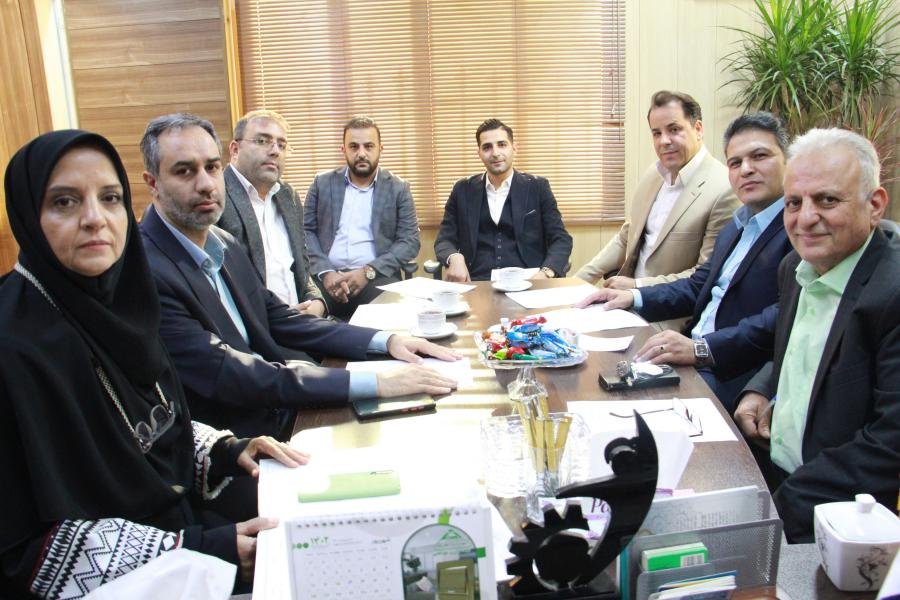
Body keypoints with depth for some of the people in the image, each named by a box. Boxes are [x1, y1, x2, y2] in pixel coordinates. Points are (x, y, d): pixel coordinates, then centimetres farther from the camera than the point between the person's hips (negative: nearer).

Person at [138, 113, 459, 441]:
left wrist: (386, 340, -5)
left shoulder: (224, 244, 6)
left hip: (280, 409, 7)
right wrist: (372, 381, -30)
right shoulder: (144, 271, -21)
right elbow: (227, 375, -26)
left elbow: (279, 320, 8)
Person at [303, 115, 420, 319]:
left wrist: (368, 271, -11)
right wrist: (324, 271, -10)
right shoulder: (323, 183, 13)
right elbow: (306, 230, 9)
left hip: (376, 278, 0)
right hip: (328, 276, 0)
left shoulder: (398, 188, 9)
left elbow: (410, 241, 3)